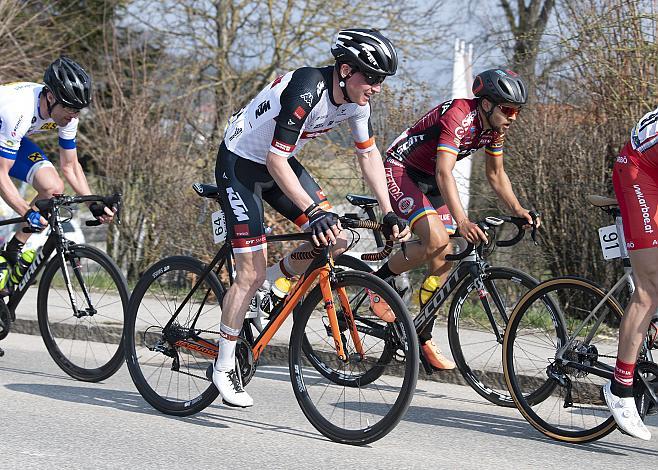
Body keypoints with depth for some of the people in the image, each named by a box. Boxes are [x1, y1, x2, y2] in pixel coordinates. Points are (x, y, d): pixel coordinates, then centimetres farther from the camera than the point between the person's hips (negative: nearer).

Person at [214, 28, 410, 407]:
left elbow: (369, 154, 2)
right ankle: (224, 367, 3)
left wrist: (389, 212, -5)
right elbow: (275, 161, -34)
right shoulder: (306, 91, -33)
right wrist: (313, 211, -40)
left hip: (280, 163, 8)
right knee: (252, 274, -11)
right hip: (242, 165, -8)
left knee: (336, 241, -7)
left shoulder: (356, 97, -9)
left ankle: (273, 283, 17)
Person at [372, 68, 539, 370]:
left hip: (428, 180, 9)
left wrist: (517, 210, -6)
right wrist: (462, 222, -50)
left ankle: (423, 337, 8)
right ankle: (379, 281, -4)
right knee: (436, 241, -27)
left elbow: (496, 174, 10)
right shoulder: (459, 116, -30)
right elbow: (444, 173, -39)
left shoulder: (494, 127, -3)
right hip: (400, 171, -9)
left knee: (446, 256, -1)